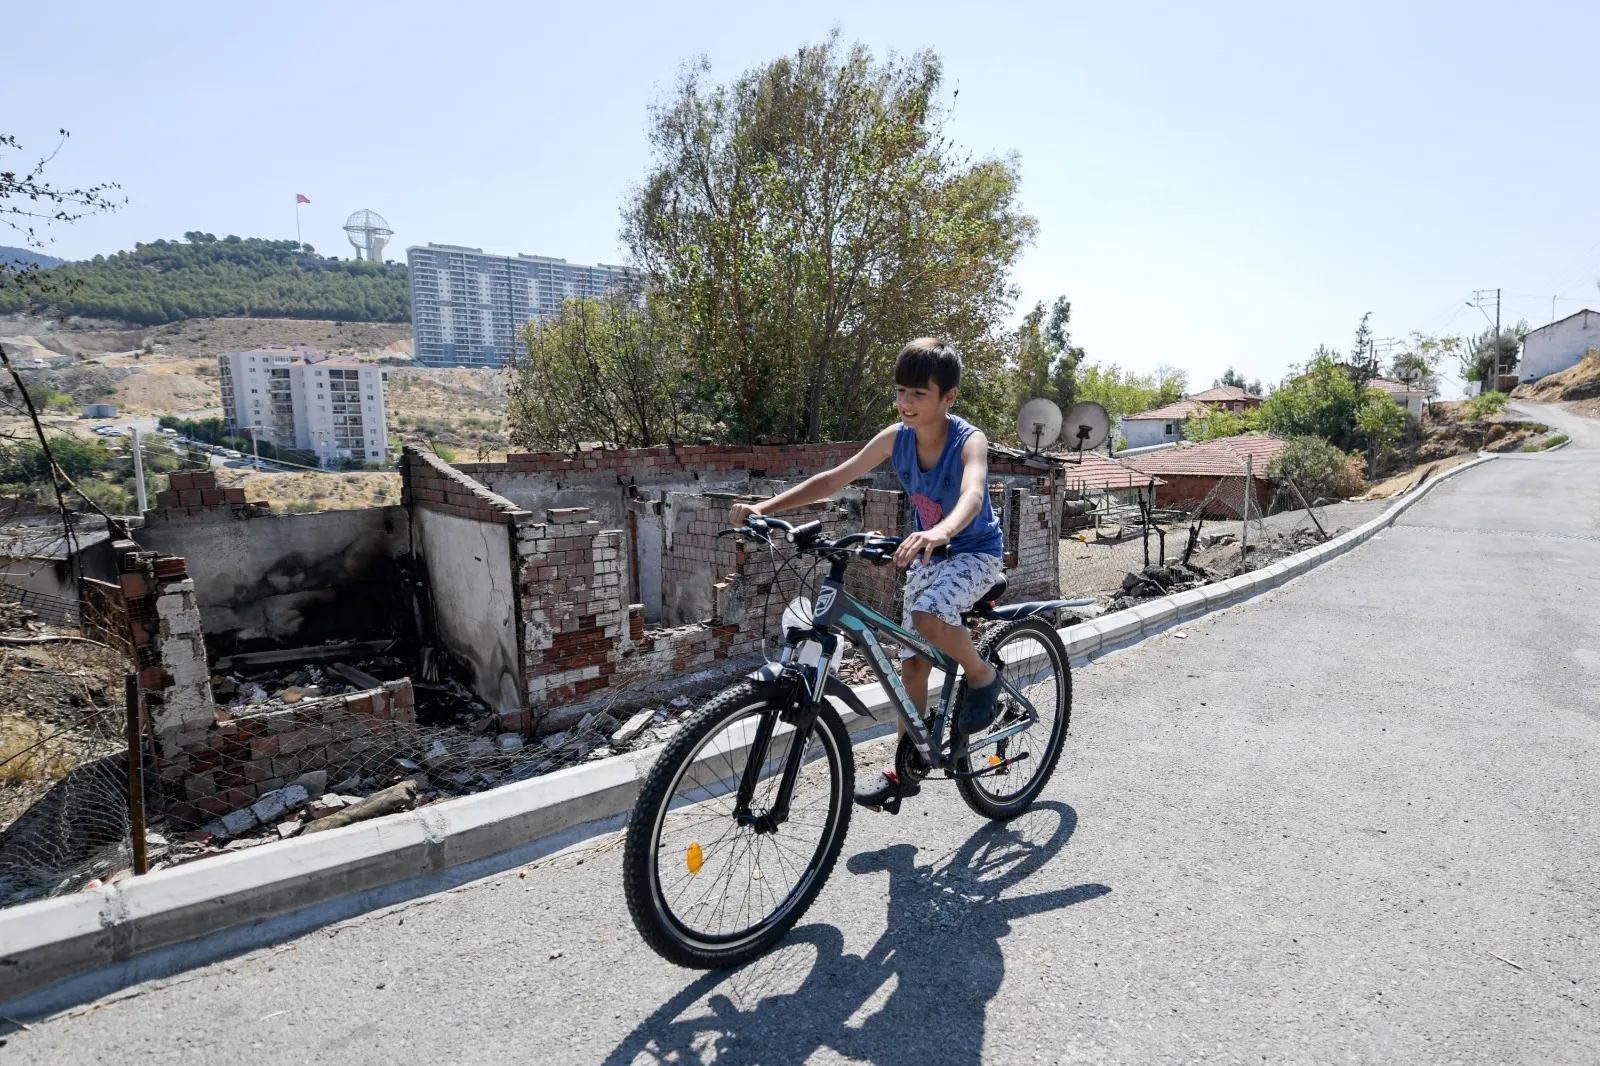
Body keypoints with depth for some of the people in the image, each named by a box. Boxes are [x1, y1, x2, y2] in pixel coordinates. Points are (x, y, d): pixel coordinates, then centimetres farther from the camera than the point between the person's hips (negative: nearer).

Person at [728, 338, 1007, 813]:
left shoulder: (969, 440, -25)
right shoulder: (896, 437, -11)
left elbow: (972, 494, -46)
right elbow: (834, 478, -12)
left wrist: (938, 532, -68)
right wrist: (764, 507, -22)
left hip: (975, 551, -5)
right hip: (927, 554, 5)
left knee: (929, 617, -35)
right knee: (912, 665, 6)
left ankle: (982, 676, -4)